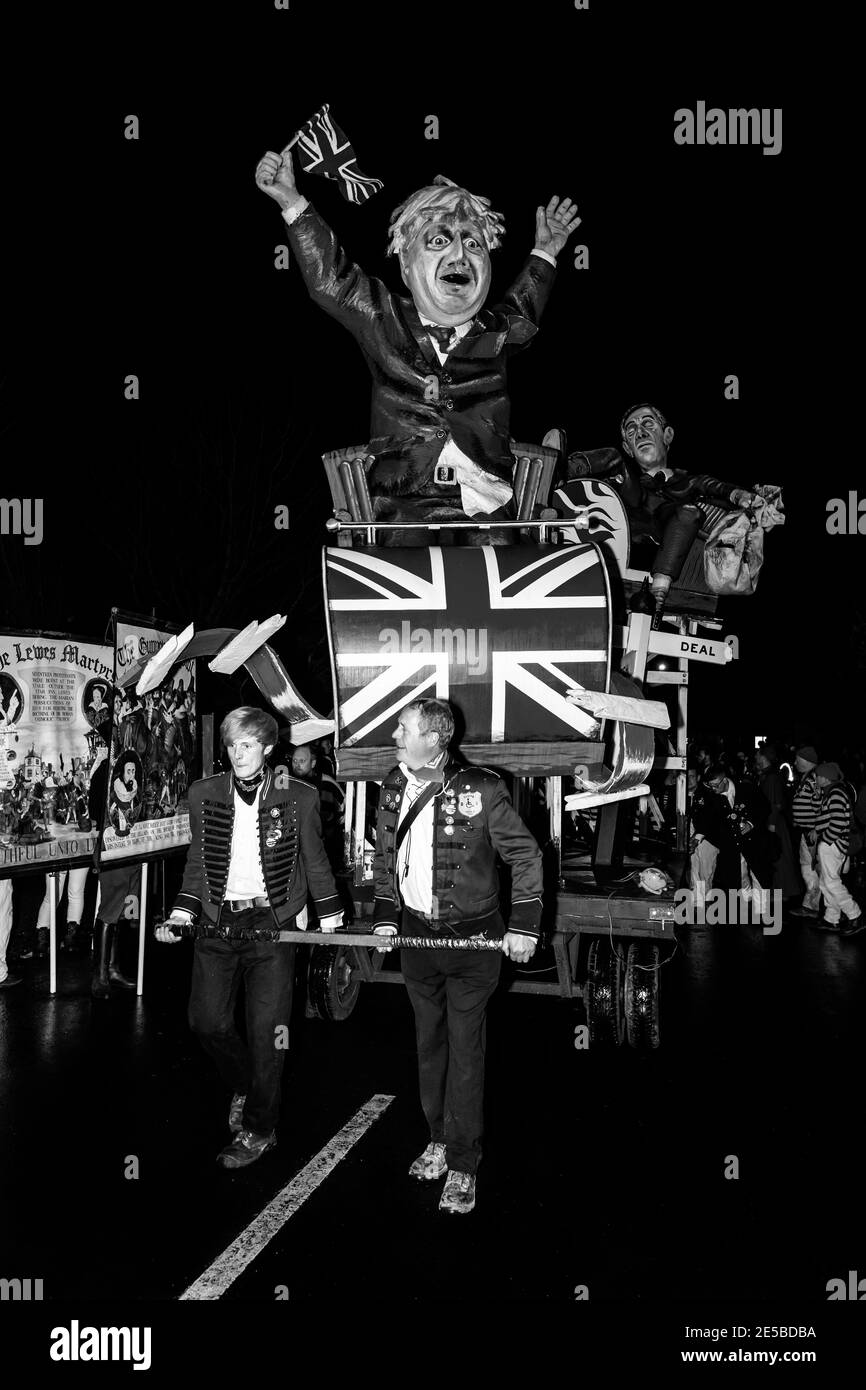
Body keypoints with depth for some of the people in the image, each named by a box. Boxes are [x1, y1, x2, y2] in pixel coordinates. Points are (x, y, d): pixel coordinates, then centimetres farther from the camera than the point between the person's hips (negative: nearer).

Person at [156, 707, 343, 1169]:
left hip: (271, 924, -3)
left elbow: (315, 863, 5)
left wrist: (331, 921, 3)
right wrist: (179, 916, 3)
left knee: (265, 1030, 0)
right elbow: (197, 862, 12)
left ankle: (258, 1129, 18)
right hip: (216, 924, 3)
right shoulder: (204, 793, 5)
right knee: (207, 1020, 4)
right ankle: (244, 1086, 35)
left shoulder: (299, 798, -2)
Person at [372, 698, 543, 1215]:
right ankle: (440, 1140, 35)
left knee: (465, 1052, 2)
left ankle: (463, 1165, 15)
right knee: (430, 1044, 17)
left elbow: (526, 855, -9)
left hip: (472, 938, -5)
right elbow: (385, 856, 15)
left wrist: (524, 924, -13)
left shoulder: (480, 789, -17)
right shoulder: (393, 789, 2)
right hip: (416, 934, 5)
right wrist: (385, 914, 6)